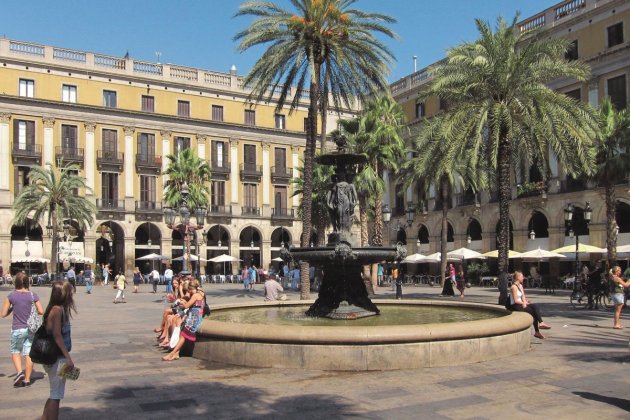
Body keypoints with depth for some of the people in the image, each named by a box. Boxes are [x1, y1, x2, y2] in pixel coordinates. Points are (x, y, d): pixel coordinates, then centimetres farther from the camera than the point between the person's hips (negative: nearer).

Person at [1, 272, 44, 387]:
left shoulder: (11, 296, -6)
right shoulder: (33, 295, -3)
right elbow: (41, 311, -5)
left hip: (17, 329, -1)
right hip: (31, 328, 2)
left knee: (15, 351, 17)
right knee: (28, 353, 7)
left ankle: (19, 371, -4)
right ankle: (27, 379, 10)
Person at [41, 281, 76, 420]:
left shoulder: (60, 309, 9)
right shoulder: (57, 309, -18)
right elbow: (57, 335, -21)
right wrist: (68, 358, -22)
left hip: (56, 357, 9)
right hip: (57, 358, -9)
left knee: (55, 394, 20)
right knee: (56, 395, 0)